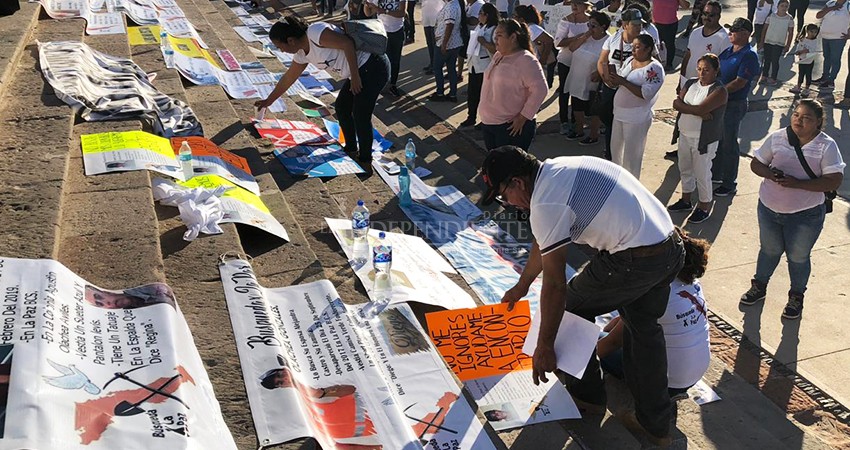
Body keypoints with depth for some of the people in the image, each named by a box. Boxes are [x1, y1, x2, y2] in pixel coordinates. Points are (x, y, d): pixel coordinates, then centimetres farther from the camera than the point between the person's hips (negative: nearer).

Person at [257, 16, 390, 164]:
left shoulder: (315, 33, -20)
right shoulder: (302, 54, 9)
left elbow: (348, 44, -23)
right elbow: (288, 78, 21)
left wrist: (354, 76, -19)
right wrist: (269, 100, 29)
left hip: (373, 67, -10)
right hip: (360, 71, 10)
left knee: (360, 116, -5)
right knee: (341, 108, 16)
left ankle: (365, 161, 10)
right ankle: (351, 148, 33)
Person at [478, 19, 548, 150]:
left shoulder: (525, 60, -16)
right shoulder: (498, 56, 11)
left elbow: (540, 89, -22)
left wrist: (523, 117, -21)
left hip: (511, 127, -8)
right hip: (488, 123, 8)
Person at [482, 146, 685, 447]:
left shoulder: (545, 204, -15)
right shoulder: (557, 170, 13)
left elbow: (554, 284, -13)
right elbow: (543, 243, 27)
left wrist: (544, 348, -3)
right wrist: (521, 286, 40)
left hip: (636, 261, -9)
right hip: (672, 247, 9)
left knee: (573, 304, 14)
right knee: (643, 328, 24)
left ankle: (586, 392, 29)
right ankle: (655, 424, 33)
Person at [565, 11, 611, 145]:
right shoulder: (585, 36, 1)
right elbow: (571, 48, -7)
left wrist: (599, 73, -31)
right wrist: (584, 37, -18)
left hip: (592, 83, -6)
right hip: (577, 80, 7)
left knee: (592, 110, 7)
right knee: (577, 107, 20)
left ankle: (594, 136, 23)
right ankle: (579, 131, 39)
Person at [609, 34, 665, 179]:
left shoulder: (654, 68, -17)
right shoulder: (629, 61, 7)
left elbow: (646, 94, -25)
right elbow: (618, 79, 13)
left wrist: (623, 82, -26)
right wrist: (613, 79, -11)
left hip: (637, 118, -8)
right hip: (620, 113, 8)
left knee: (631, 153, 2)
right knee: (615, 147, 20)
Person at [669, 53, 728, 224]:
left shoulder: (719, 90, -17)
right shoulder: (691, 83, 5)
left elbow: (700, 109, -27)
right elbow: (676, 103, -8)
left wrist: (684, 106, -12)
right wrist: (698, 112, -19)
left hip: (704, 139, -7)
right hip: (684, 135, 7)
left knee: (702, 174, 4)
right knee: (685, 169, 20)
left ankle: (704, 207, 20)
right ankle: (686, 200, 37)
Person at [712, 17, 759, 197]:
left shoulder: (749, 56, -16)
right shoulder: (728, 51, 8)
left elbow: (740, 82, -22)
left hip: (734, 105, -8)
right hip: (719, 102, 8)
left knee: (729, 144, 1)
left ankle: (729, 184, 13)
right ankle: (716, 174, 35)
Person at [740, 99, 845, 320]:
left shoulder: (826, 146, -14)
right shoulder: (777, 138, -6)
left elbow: (834, 181, -19)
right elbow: (756, 163, 2)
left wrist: (798, 183, -28)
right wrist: (771, 175, -20)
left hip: (805, 214, -2)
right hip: (769, 208, 3)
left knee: (798, 257, 15)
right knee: (769, 250, 22)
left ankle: (796, 297, 38)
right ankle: (759, 286, 45)